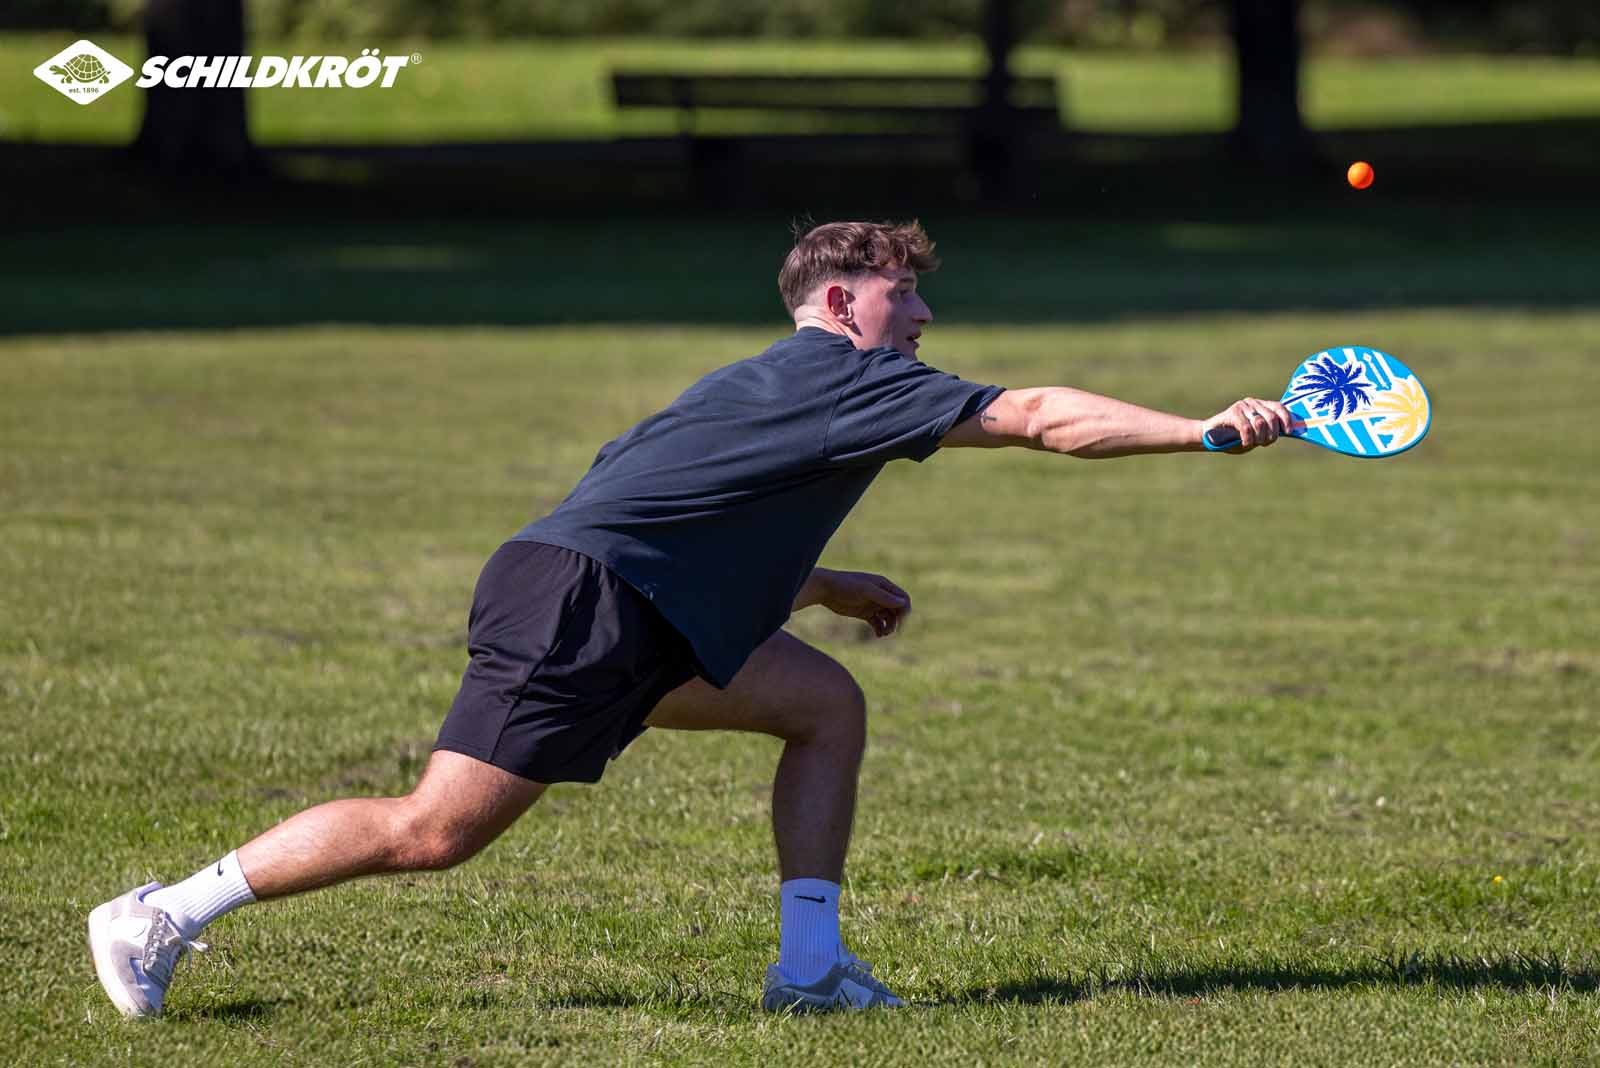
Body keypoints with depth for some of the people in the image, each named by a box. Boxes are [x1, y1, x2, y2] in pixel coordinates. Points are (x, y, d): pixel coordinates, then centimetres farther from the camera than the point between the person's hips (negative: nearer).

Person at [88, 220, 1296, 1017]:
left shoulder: (780, 390, 23)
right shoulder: (846, 377, -5)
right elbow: (1040, 417, -12)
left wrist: (820, 586, 25)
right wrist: (1203, 430, -12)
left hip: (637, 622, 10)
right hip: (572, 605, -10)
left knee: (827, 703, 9)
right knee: (434, 832, -11)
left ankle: (810, 962, 3)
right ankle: (162, 916, -3)